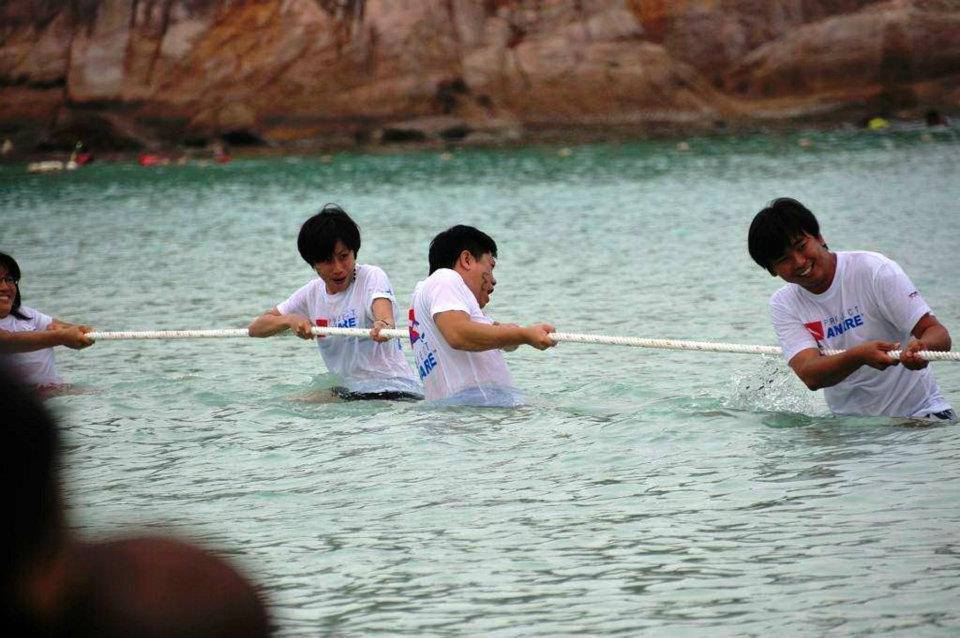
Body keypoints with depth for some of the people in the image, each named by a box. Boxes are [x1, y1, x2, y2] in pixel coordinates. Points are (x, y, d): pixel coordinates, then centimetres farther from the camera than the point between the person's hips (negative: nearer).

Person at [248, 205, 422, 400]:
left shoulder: (372, 277, -9)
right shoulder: (312, 293, 8)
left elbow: (384, 314, -31)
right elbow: (256, 328, 10)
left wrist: (383, 325, -57)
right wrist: (290, 320, -12)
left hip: (394, 392, -6)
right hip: (348, 392, 6)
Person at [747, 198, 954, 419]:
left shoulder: (875, 270, -9)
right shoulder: (783, 305, 0)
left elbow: (939, 334, -13)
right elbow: (810, 377, -16)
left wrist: (921, 347, -38)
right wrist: (860, 356, -35)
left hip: (919, 414, -4)